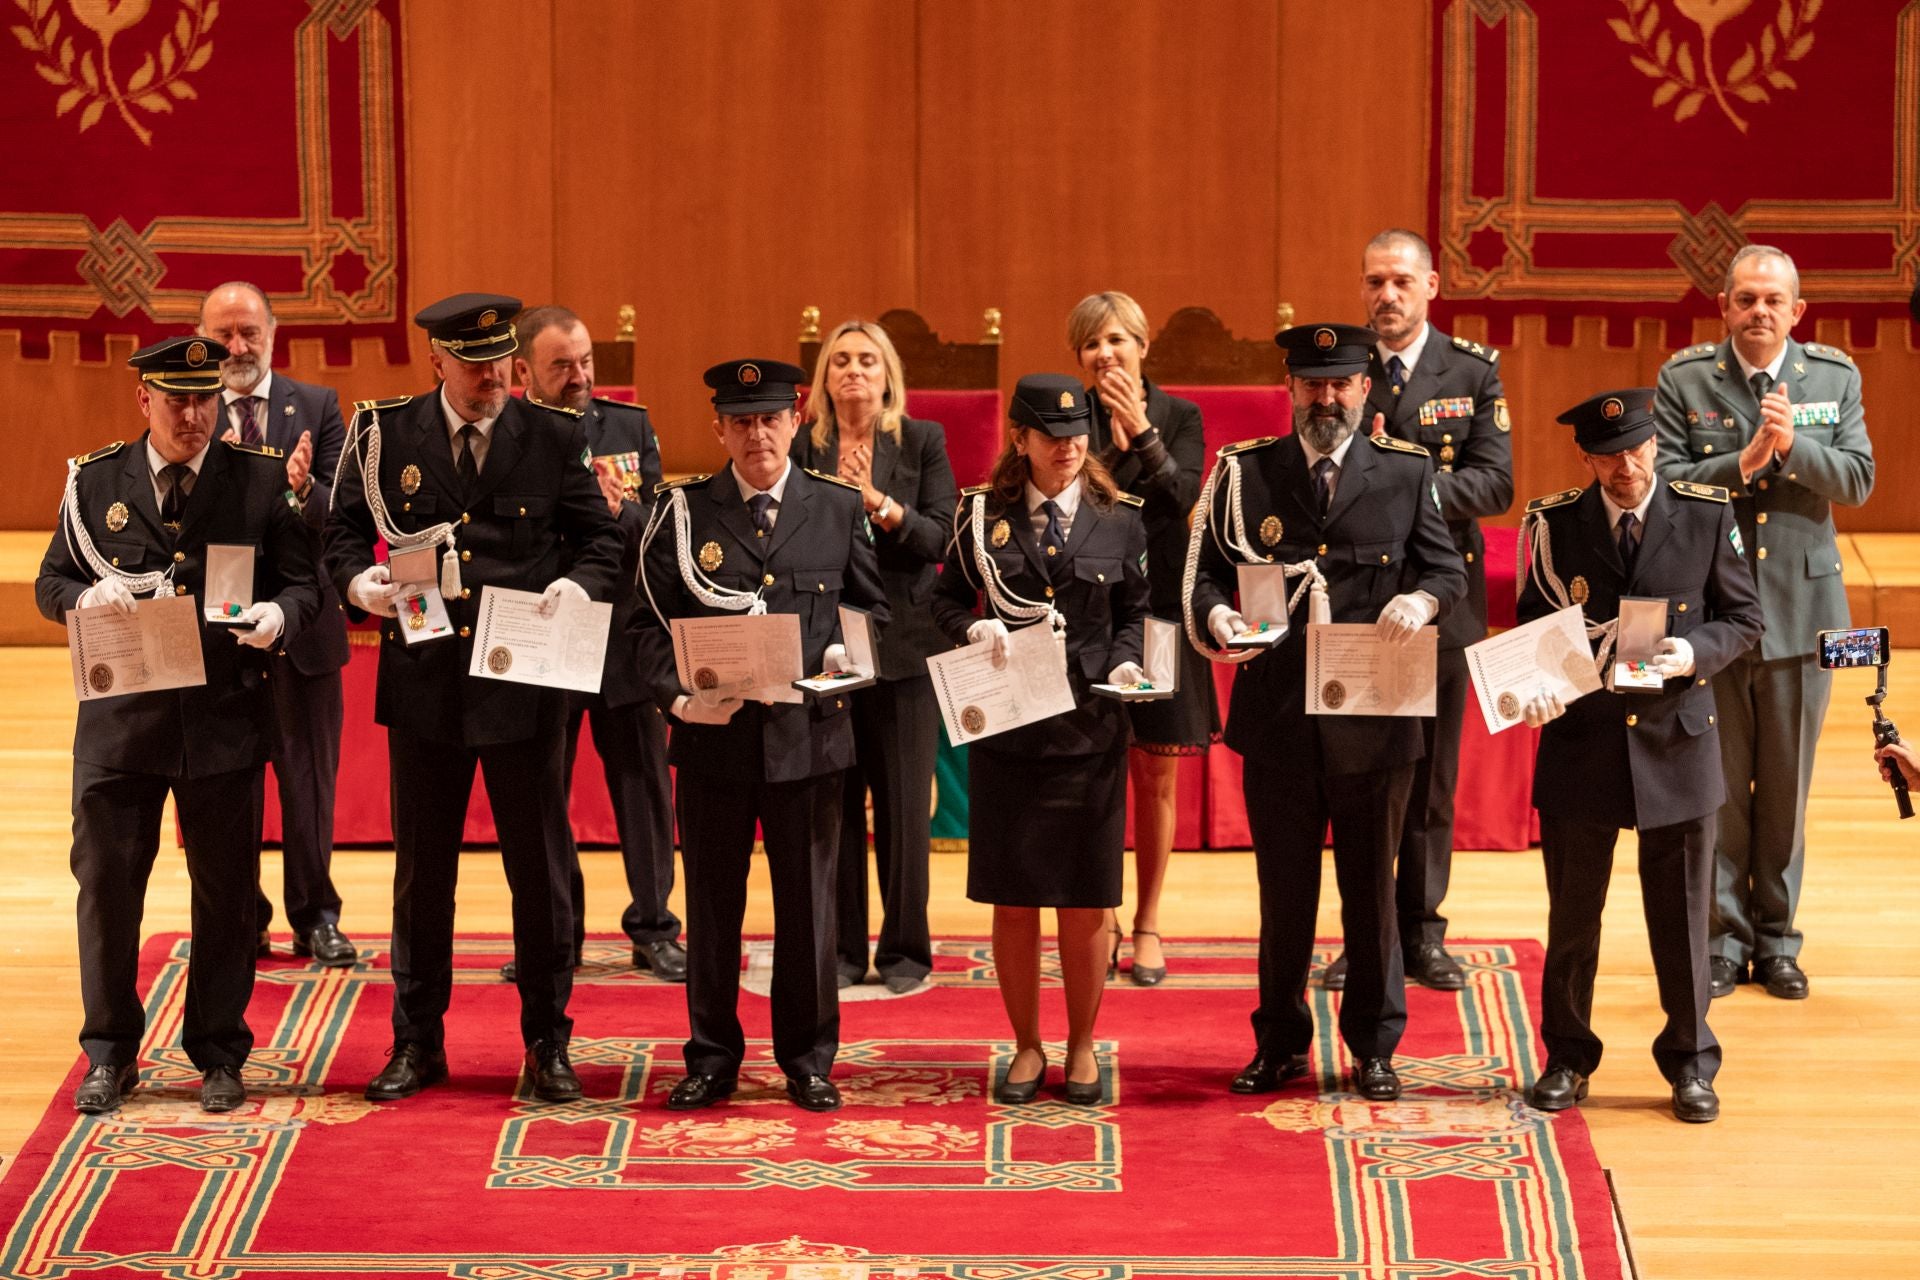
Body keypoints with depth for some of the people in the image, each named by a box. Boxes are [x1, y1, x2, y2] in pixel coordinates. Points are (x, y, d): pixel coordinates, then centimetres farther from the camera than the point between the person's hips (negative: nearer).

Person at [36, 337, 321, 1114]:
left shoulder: (261, 480, 4)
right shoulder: (96, 481, 7)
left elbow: (303, 583, 4)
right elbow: (50, 584, 9)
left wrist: (278, 614, -19)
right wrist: (87, 597, -13)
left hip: (224, 715, 0)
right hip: (120, 713, 1)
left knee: (225, 889, 5)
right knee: (105, 881, 2)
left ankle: (218, 1055, 18)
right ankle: (110, 1055, 15)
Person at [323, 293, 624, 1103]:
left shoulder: (554, 440, 1)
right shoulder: (386, 435, 2)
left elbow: (600, 538, 7)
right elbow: (345, 530, 9)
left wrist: (577, 586, -14)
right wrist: (360, 582, -11)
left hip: (525, 681, -1)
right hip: (424, 681, 1)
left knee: (540, 868, 5)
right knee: (421, 868, 8)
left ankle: (547, 1043, 16)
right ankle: (417, 1043, 19)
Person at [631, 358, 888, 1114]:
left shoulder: (838, 509, 7)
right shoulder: (683, 512, 3)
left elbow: (874, 608, 14)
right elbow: (651, 623, 1)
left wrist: (848, 651, -7)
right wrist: (678, 696, -15)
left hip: (809, 735, 1)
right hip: (713, 736, 0)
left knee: (807, 902, 7)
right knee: (712, 904, 7)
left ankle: (808, 1058, 19)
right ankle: (712, 1059, 18)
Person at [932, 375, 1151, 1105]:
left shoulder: (1119, 520, 5)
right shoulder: (981, 515, 3)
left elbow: (1133, 612, 11)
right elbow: (947, 599, 8)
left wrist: (1124, 661, -8)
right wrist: (973, 630, -12)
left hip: (1091, 733, 0)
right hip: (1005, 728, 0)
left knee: (1086, 903, 4)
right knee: (1012, 900, 5)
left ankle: (1082, 1047, 19)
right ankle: (1027, 1048, 19)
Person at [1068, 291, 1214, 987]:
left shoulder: (1179, 417, 4)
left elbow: (1182, 498, -11)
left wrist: (1140, 432, -19)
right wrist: (1117, 447, -17)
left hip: (1158, 611, 0)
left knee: (1157, 778, 4)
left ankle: (1147, 923, 15)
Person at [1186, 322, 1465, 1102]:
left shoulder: (1407, 473, 5)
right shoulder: (1243, 474, 5)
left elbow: (1448, 569, 3)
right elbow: (1204, 569, 5)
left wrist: (1423, 598, -19)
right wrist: (1216, 612, -17)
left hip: (1372, 716, 0)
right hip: (1277, 715, 1)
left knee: (1370, 884, 8)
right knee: (1284, 887, 10)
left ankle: (1373, 1045, 20)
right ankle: (1280, 1043, 22)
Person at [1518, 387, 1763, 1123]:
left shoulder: (1706, 518, -3)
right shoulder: (1556, 524, -2)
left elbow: (1743, 618, 4)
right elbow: (1533, 623, 7)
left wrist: (1696, 652, -16)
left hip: (1677, 739, 0)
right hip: (1580, 739, 0)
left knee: (1682, 913, 7)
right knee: (1572, 911, 10)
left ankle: (1690, 1063, 21)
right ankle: (1567, 1058, 25)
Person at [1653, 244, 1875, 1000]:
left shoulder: (1835, 377, 2)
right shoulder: (1684, 379, -2)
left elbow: (1857, 481, -4)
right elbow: (1667, 482, -10)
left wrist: (1791, 444, -19)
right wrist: (1747, 458, -21)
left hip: (1801, 605, 1)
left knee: (1786, 785, 8)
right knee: (1719, 783, 4)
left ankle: (1777, 938, 19)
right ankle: (1725, 934, 15)